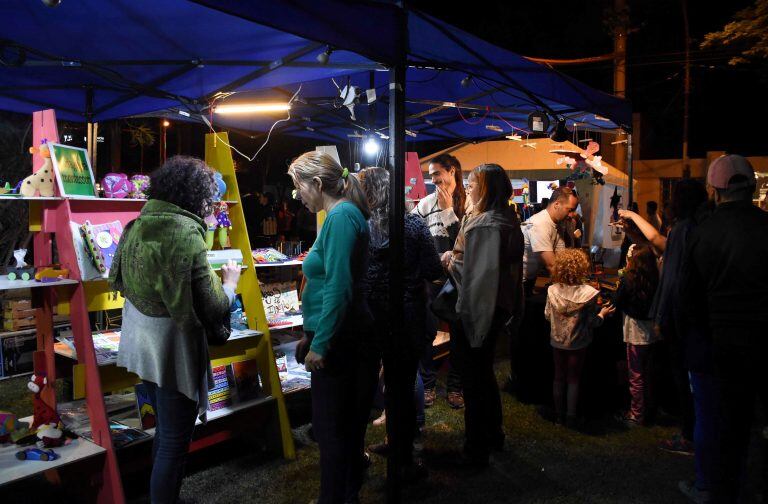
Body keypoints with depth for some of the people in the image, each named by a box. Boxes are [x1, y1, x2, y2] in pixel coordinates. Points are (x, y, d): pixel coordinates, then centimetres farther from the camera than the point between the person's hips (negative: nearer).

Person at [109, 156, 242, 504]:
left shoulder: (137, 226, 1)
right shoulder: (186, 232, -21)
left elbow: (117, 280, 15)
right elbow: (212, 308, -21)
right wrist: (230, 282, -3)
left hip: (140, 342, 9)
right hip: (172, 347, -9)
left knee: (165, 429, 26)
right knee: (175, 441, 7)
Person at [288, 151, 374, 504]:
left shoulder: (341, 216, -16)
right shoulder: (339, 215, 14)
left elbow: (338, 288, -23)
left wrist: (320, 344, -19)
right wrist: (310, 336, 21)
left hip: (341, 341, -10)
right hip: (338, 339, 10)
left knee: (332, 429, 3)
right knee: (346, 424, 21)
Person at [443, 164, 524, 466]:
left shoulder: (485, 224, -23)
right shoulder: (507, 220, 8)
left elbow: (480, 272, -28)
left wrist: (452, 260, -12)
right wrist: (456, 258, 6)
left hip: (474, 311, -10)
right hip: (496, 309, 10)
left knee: (473, 382, 3)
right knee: (485, 373, 23)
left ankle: (476, 451, 17)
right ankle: (493, 436, 38)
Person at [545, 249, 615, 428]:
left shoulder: (552, 290, -13)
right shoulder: (589, 293, -20)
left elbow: (547, 315, 0)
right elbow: (592, 323, -13)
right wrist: (602, 313, 6)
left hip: (557, 342, 2)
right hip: (577, 344, -2)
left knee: (559, 378, 16)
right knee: (573, 380, 11)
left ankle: (559, 415, 26)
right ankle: (571, 418, 18)